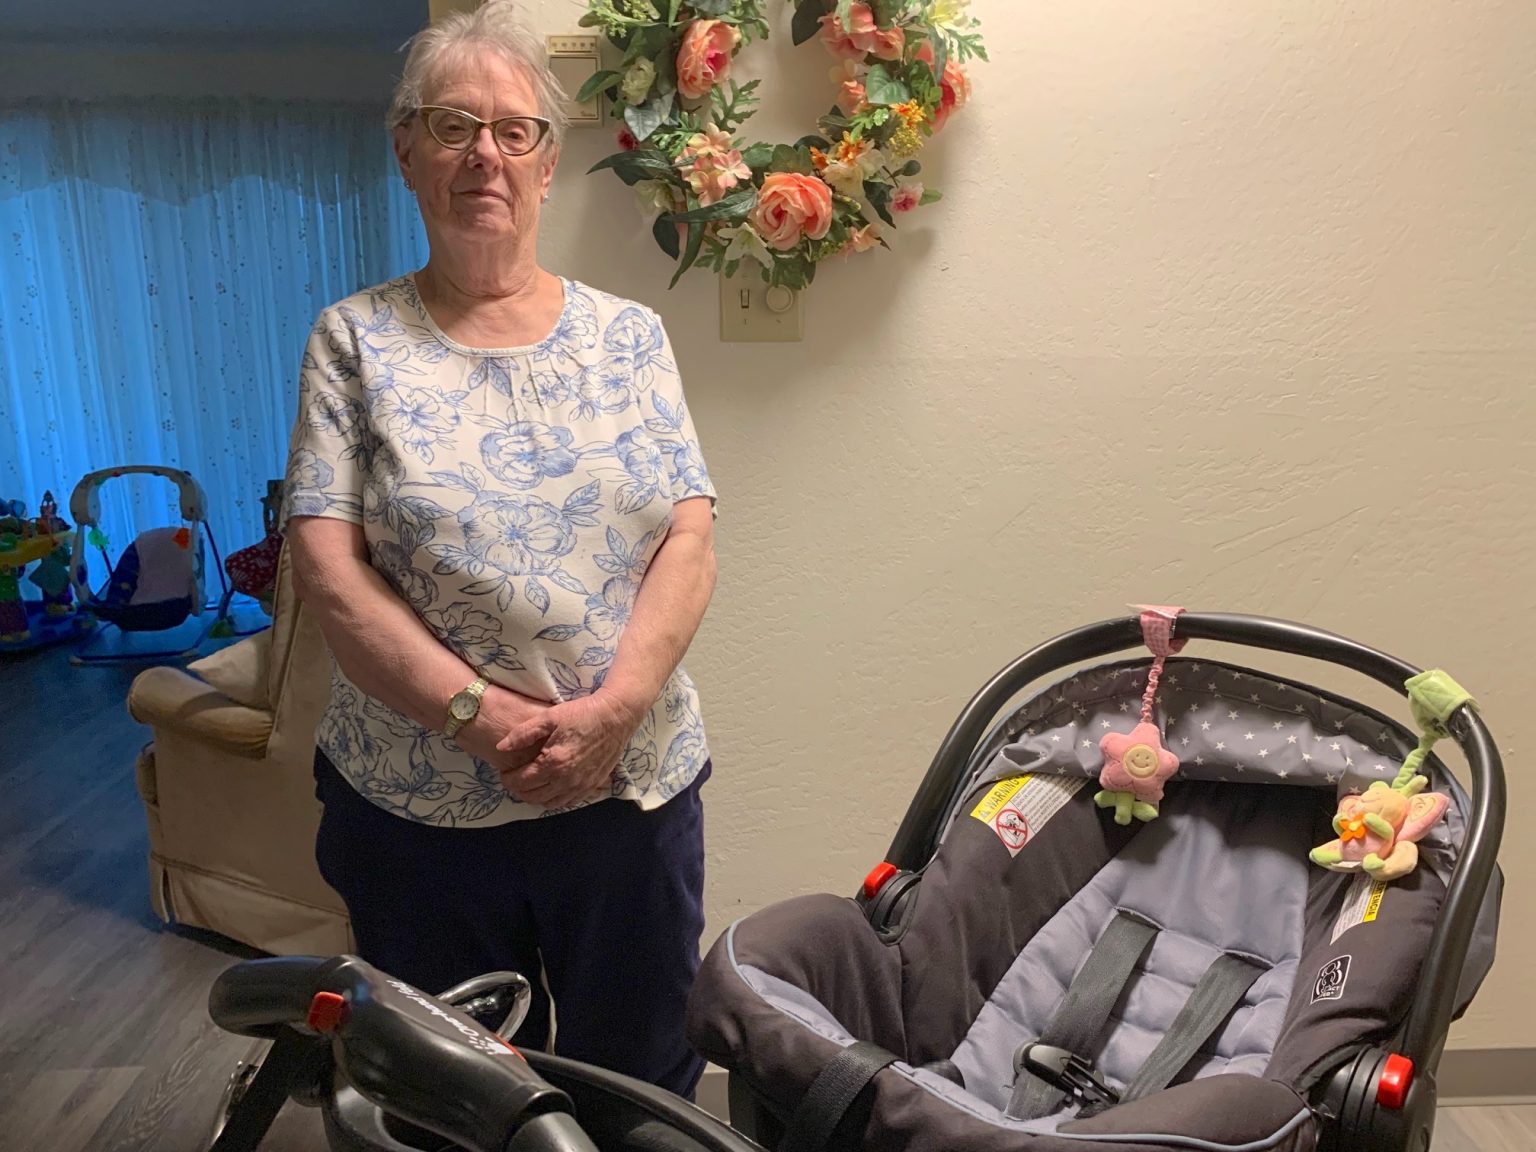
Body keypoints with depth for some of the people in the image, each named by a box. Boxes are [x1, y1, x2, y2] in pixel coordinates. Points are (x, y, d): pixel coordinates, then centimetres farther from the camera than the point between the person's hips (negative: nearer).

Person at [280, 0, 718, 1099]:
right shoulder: (355, 340, 1)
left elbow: (690, 543, -4)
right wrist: (482, 716, -17)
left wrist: (612, 710, -17)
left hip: (632, 788, 1)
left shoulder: (629, 336, 4)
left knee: (643, 1081, 17)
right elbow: (328, 567, -7)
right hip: (417, 799, 0)